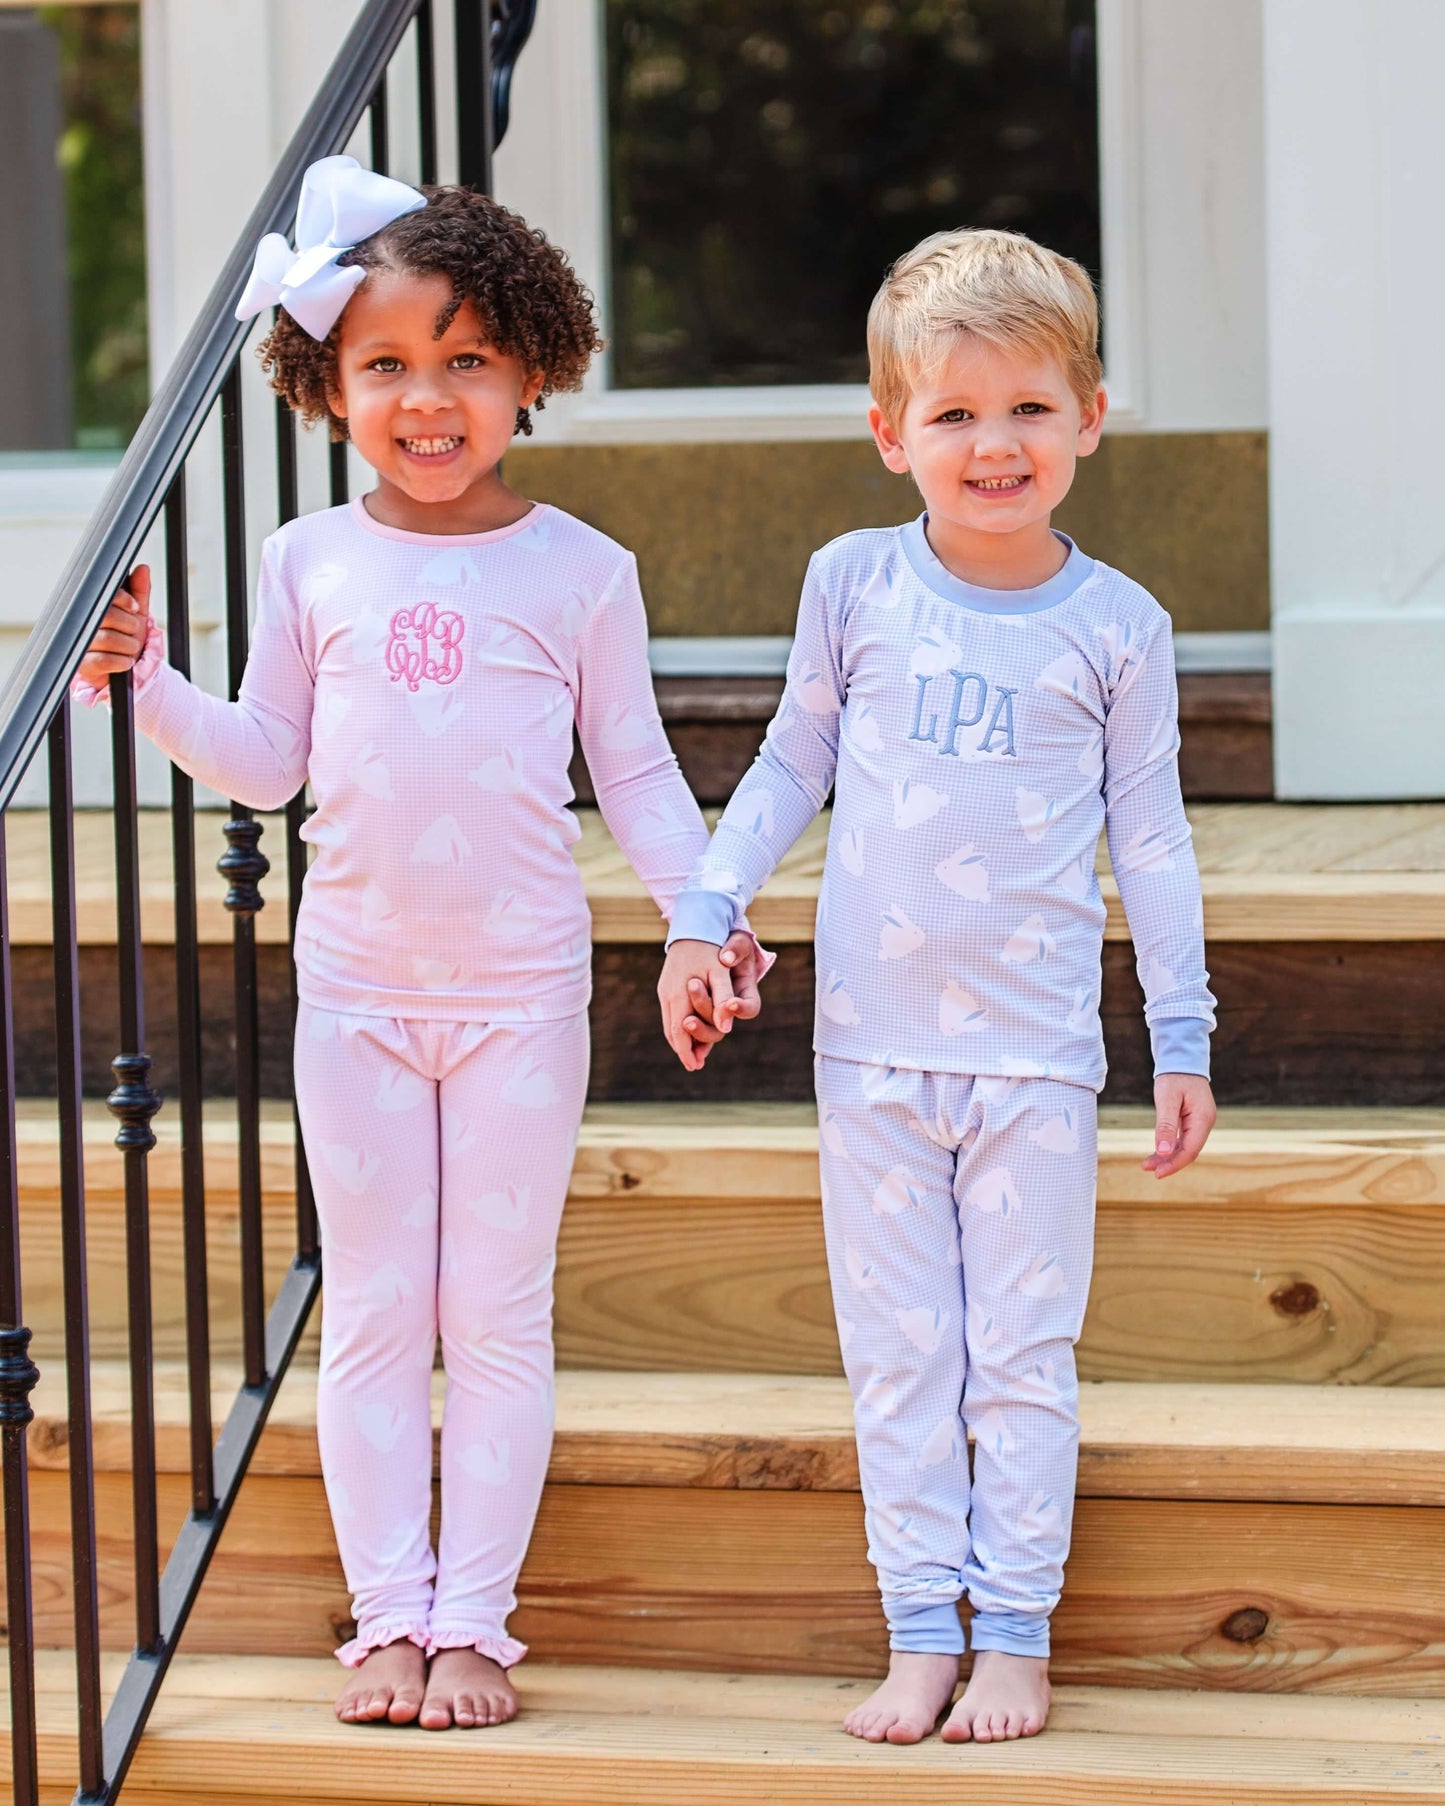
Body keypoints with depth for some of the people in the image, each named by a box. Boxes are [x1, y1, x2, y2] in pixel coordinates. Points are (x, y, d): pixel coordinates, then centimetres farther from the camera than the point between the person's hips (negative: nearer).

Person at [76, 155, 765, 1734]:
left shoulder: (578, 570, -2)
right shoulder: (310, 564, 3)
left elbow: (635, 771, 3)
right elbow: (267, 762, 8)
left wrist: (700, 910, -8)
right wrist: (144, 679, -4)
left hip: (521, 992, -2)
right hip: (356, 990, 2)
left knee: (500, 1315, 3)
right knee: (372, 1311, 5)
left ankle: (475, 1617, 9)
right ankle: (388, 1613, 12)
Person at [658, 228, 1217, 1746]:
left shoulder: (1114, 627, -1)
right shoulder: (855, 586, 0)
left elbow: (1149, 836, 5)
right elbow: (791, 764, 13)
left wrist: (1181, 1037, 5)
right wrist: (706, 911, 5)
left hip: (1036, 1050, -1)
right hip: (874, 1043, 1)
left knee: (1023, 1353, 3)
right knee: (898, 1352, 4)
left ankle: (1017, 1635, 11)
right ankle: (921, 1635, 10)